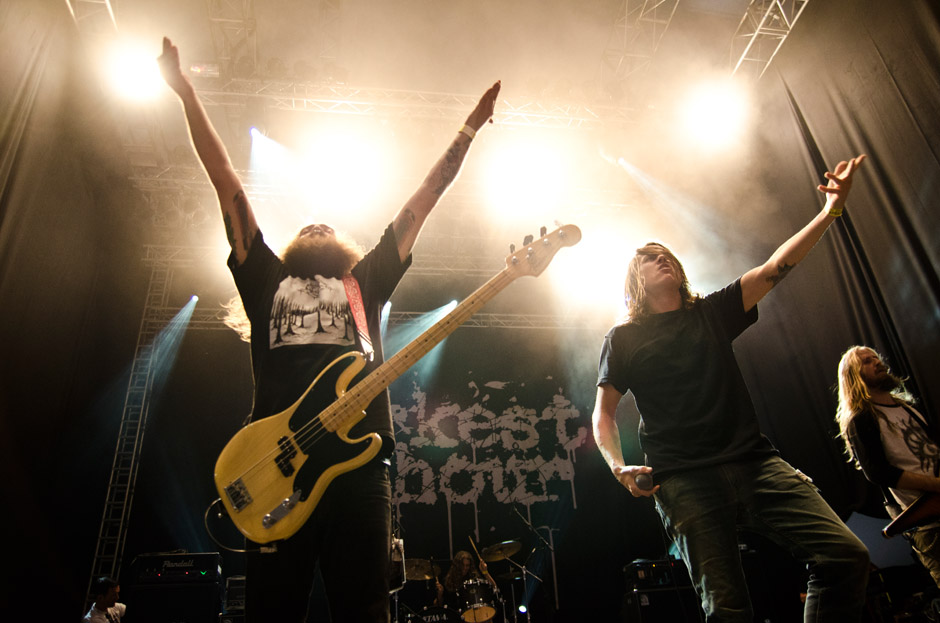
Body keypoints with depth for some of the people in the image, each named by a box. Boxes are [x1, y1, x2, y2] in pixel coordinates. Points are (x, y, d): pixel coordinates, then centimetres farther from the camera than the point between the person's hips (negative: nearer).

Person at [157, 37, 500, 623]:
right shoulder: (269, 281, 26)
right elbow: (227, 182, 25)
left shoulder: (366, 283, 26)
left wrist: (470, 128, 30)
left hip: (361, 459, 0)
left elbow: (425, 198, 27)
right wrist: (187, 93, 28)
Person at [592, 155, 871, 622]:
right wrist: (618, 466, -10)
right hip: (683, 479, -3)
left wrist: (830, 211, -1)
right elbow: (603, 414, 7)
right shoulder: (623, 339, 10)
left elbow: (776, 267, 9)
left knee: (845, 555, -11)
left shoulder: (711, 313, 18)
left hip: (754, 459, 4)